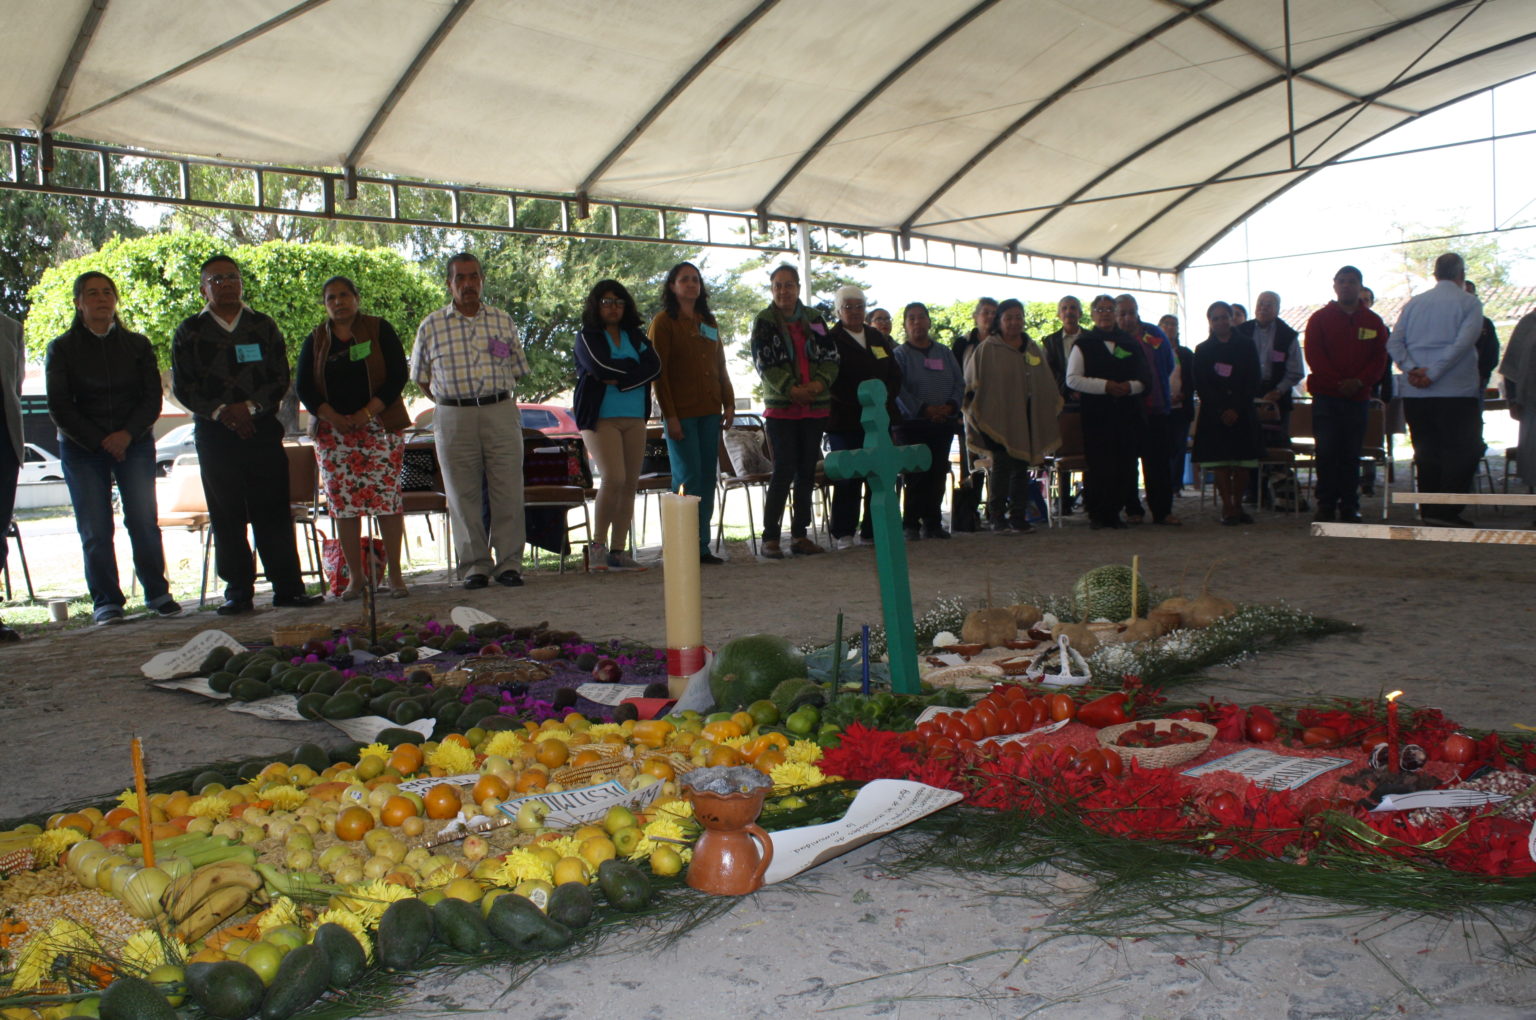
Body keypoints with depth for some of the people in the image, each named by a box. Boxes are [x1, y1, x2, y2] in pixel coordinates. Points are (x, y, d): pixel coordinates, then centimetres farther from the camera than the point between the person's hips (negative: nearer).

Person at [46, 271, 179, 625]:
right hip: (81, 448, -1)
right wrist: (99, 441, -9)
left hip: (134, 443, 1)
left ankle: (157, 593, 5)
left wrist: (127, 434, -12)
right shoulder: (62, 348, 5)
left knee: (144, 521, -6)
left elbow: (152, 397, 3)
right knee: (95, 529, -3)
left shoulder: (137, 344, 9)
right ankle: (106, 602, 4)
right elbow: (59, 406, 0)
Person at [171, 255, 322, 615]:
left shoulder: (263, 326, 12)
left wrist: (251, 406, -10)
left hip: (262, 427, 0)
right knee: (226, 515, 1)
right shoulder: (190, 331, 10)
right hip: (214, 433, 0)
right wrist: (219, 410, -12)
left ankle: (288, 587, 1)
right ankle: (238, 591, 7)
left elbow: (280, 377, 6)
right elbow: (182, 386, 4)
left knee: (274, 511, -2)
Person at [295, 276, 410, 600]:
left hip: (379, 427, -2)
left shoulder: (379, 330, 5)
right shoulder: (315, 341, 12)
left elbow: (397, 376, -2)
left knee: (387, 500, -7)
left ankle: (395, 574, -1)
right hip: (332, 433, 3)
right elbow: (303, 387, 6)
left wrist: (367, 412, -12)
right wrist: (333, 418, -10)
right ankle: (355, 577, 6)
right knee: (343, 505, -1)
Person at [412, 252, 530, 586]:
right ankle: (475, 566, 10)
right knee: (463, 497, 2)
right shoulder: (431, 327, 6)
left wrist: (499, 403, 8)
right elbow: (421, 378, 13)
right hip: (454, 419, -1)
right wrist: (453, 403, 6)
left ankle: (509, 564, 5)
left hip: (501, 413, 1)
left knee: (508, 493, -3)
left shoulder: (503, 321, 11)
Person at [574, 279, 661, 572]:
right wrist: (636, 366, -2)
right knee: (613, 479, -17)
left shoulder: (635, 336, 16)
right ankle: (598, 544, -2)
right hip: (600, 417, -5)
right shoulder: (587, 337, 4)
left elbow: (655, 367, 0)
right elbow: (601, 366, -14)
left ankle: (618, 550, 8)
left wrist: (620, 379, -10)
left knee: (630, 484, 1)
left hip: (635, 418, 5)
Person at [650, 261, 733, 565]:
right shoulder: (664, 321, -1)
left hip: (709, 412, 6)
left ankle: (702, 546, 11)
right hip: (682, 412, -6)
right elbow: (659, 371, -7)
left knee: (707, 479, 5)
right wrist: (669, 415, -13)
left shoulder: (709, 322, 17)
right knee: (688, 478, -7)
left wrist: (729, 403, 9)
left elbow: (721, 366, 19)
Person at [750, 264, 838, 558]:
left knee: (807, 470, 6)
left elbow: (831, 356, 8)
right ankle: (770, 536, -3)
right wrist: (791, 388, -18)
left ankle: (800, 534, 14)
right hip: (780, 406, -4)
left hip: (815, 406, 4)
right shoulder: (764, 321, 1)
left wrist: (820, 382, -12)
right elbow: (764, 363, -7)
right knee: (784, 469, -10)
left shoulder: (814, 319, 12)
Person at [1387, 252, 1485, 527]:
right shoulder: (1470, 303, -1)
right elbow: (1463, 343, -15)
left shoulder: (1414, 303, 11)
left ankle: (1429, 513, 11)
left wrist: (1412, 369, -8)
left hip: (1415, 393, 5)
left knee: (1427, 454, 9)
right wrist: (1433, 373, -16)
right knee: (1462, 452, 0)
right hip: (1456, 391, -5)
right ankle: (1446, 512, -8)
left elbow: (1394, 342, 1)